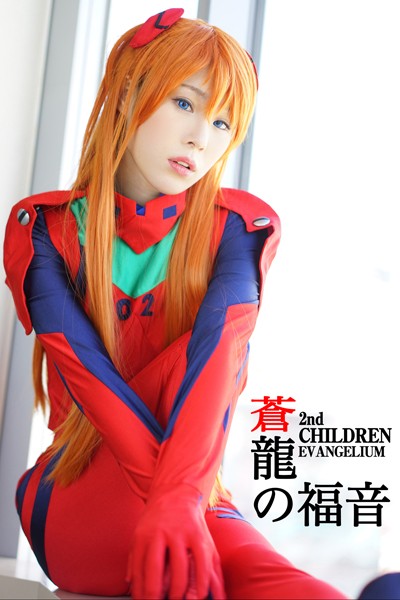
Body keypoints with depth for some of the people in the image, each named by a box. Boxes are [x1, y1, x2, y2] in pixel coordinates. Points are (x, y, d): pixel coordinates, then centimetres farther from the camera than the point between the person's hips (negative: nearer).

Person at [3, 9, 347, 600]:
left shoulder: (235, 229, -1)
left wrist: (179, 499, -42)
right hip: (68, 513, 0)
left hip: (199, 495, 0)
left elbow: (216, 358, -22)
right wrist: (169, 495, -36)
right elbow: (84, 369, -18)